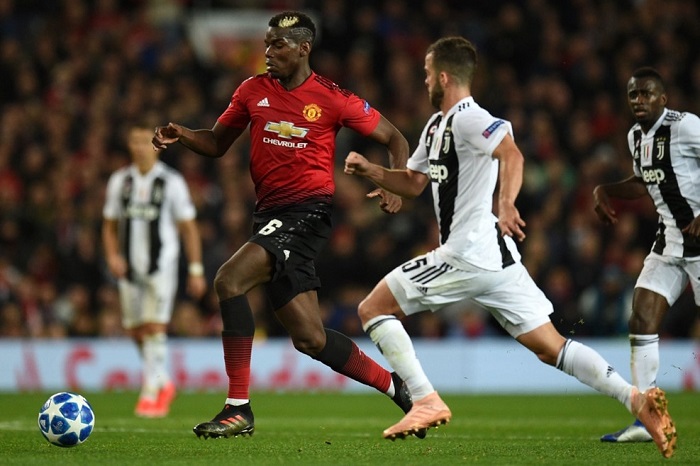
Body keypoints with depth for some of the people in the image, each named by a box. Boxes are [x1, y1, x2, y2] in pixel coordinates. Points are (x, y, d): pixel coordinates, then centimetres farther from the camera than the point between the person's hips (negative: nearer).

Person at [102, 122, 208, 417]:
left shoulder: (171, 182, -3)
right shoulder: (119, 181, 8)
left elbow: (189, 228, 0)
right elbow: (110, 225, 15)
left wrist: (196, 270, -3)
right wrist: (112, 255, -3)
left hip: (161, 265, -4)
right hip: (130, 267, 4)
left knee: (155, 327, -13)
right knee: (136, 332, 7)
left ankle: (151, 393, -9)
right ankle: (163, 383, 27)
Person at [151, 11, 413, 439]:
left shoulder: (332, 98, -3)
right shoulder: (253, 90, 9)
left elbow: (395, 140, 6)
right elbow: (217, 143, 17)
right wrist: (181, 134, -3)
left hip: (308, 210, -6)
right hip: (270, 212, 6)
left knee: (229, 279, -25)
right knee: (310, 338, 7)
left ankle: (239, 408, -22)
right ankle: (396, 387, 27)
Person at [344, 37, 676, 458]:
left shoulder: (468, 118, -10)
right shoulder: (437, 125, 20)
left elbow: (511, 154, -28)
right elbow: (413, 183, 30)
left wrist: (506, 204, -42)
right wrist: (369, 169, 15)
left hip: (467, 259, -10)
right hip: (496, 259, 10)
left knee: (373, 309, -1)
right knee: (551, 348, 4)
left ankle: (427, 402, -8)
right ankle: (637, 399, -9)